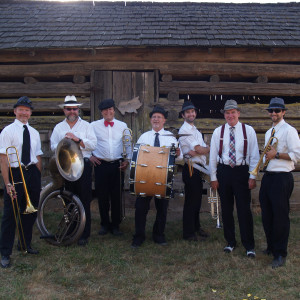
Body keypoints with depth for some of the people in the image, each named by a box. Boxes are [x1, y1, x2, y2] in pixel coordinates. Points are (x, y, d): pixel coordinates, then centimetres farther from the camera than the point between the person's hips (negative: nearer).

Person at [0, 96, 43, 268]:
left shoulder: (34, 133, 11)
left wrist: (39, 180, 9)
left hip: (32, 173, 6)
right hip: (14, 173, -5)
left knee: (31, 211, 14)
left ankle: (25, 245, 34)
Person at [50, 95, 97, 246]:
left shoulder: (86, 125, 8)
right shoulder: (58, 127, 16)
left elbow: (93, 145, -3)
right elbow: (53, 146, 8)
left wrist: (78, 140, -14)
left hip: (83, 165, -2)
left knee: (84, 200, -3)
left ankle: (84, 234, 3)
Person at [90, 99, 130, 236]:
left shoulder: (122, 126, 8)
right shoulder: (94, 125, 4)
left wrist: (127, 159, 3)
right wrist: (89, 156, 3)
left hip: (117, 165, 1)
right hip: (101, 164, 0)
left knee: (117, 196, 3)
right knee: (102, 195, 4)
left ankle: (116, 225, 16)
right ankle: (104, 224, 19)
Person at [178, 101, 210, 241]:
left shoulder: (195, 130, 21)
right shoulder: (184, 130, -9)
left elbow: (202, 149, 9)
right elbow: (199, 149, -16)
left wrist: (194, 152, -11)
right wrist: (211, 149, 1)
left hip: (199, 169, 9)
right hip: (191, 169, -9)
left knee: (197, 199, 16)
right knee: (191, 201, -2)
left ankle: (196, 227, 29)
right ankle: (188, 233, 7)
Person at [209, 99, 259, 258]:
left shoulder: (248, 130, 1)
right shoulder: (218, 132, 4)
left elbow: (254, 155, 1)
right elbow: (213, 156, 5)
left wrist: (252, 177, -5)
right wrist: (213, 177, 2)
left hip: (242, 172, -2)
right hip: (223, 172, 2)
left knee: (244, 209, -1)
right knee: (226, 209, 10)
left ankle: (249, 245, 10)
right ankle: (230, 242, 24)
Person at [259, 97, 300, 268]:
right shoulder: (269, 132, 18)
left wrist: (276, 154, -18)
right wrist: (265, 159, 11)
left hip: (282, 178, -8)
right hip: (268, 176, 8)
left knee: (280, 216, -4)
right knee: (267, 215, 14)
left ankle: (280, 254, 6)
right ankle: (271, 247, 30)